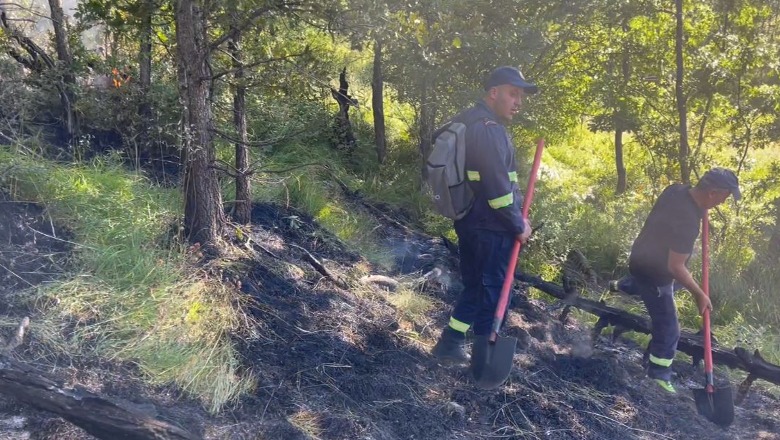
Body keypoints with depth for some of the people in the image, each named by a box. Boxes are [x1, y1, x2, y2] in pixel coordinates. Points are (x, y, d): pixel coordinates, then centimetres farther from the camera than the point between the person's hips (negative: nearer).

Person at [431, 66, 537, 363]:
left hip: (470, 222, 10)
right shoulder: (489, 128, -18)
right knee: (491, 292, 1)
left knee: (474, 287, 19)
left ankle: (450, 344, 26)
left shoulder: (468, 122, 15)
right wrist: (519, 226, -11)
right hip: (491, 227, -10)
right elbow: (497, 186, -23)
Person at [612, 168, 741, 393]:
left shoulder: (676, 189, -13)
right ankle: (659, 377, 19)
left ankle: (623, 286, 61)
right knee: (668, 329, 4)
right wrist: (699, 294, -22)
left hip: (644, 255, 9)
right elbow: (675, 267, -32)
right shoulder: (687, 222, -38)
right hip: (653, 272, -9)